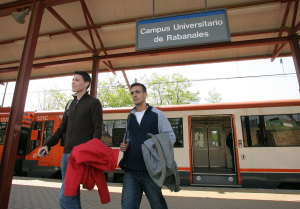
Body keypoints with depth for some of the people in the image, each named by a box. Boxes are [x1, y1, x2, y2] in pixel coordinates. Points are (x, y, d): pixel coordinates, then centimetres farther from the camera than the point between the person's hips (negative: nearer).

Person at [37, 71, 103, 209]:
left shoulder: (94, 103, -3)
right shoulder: (70, 104, 18)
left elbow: (97, 131, -10)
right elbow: (62, 128, 20)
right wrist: (47, 144, 8)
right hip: (66, 154, 7)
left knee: (65, 197, -10)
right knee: (72, 195, 14)